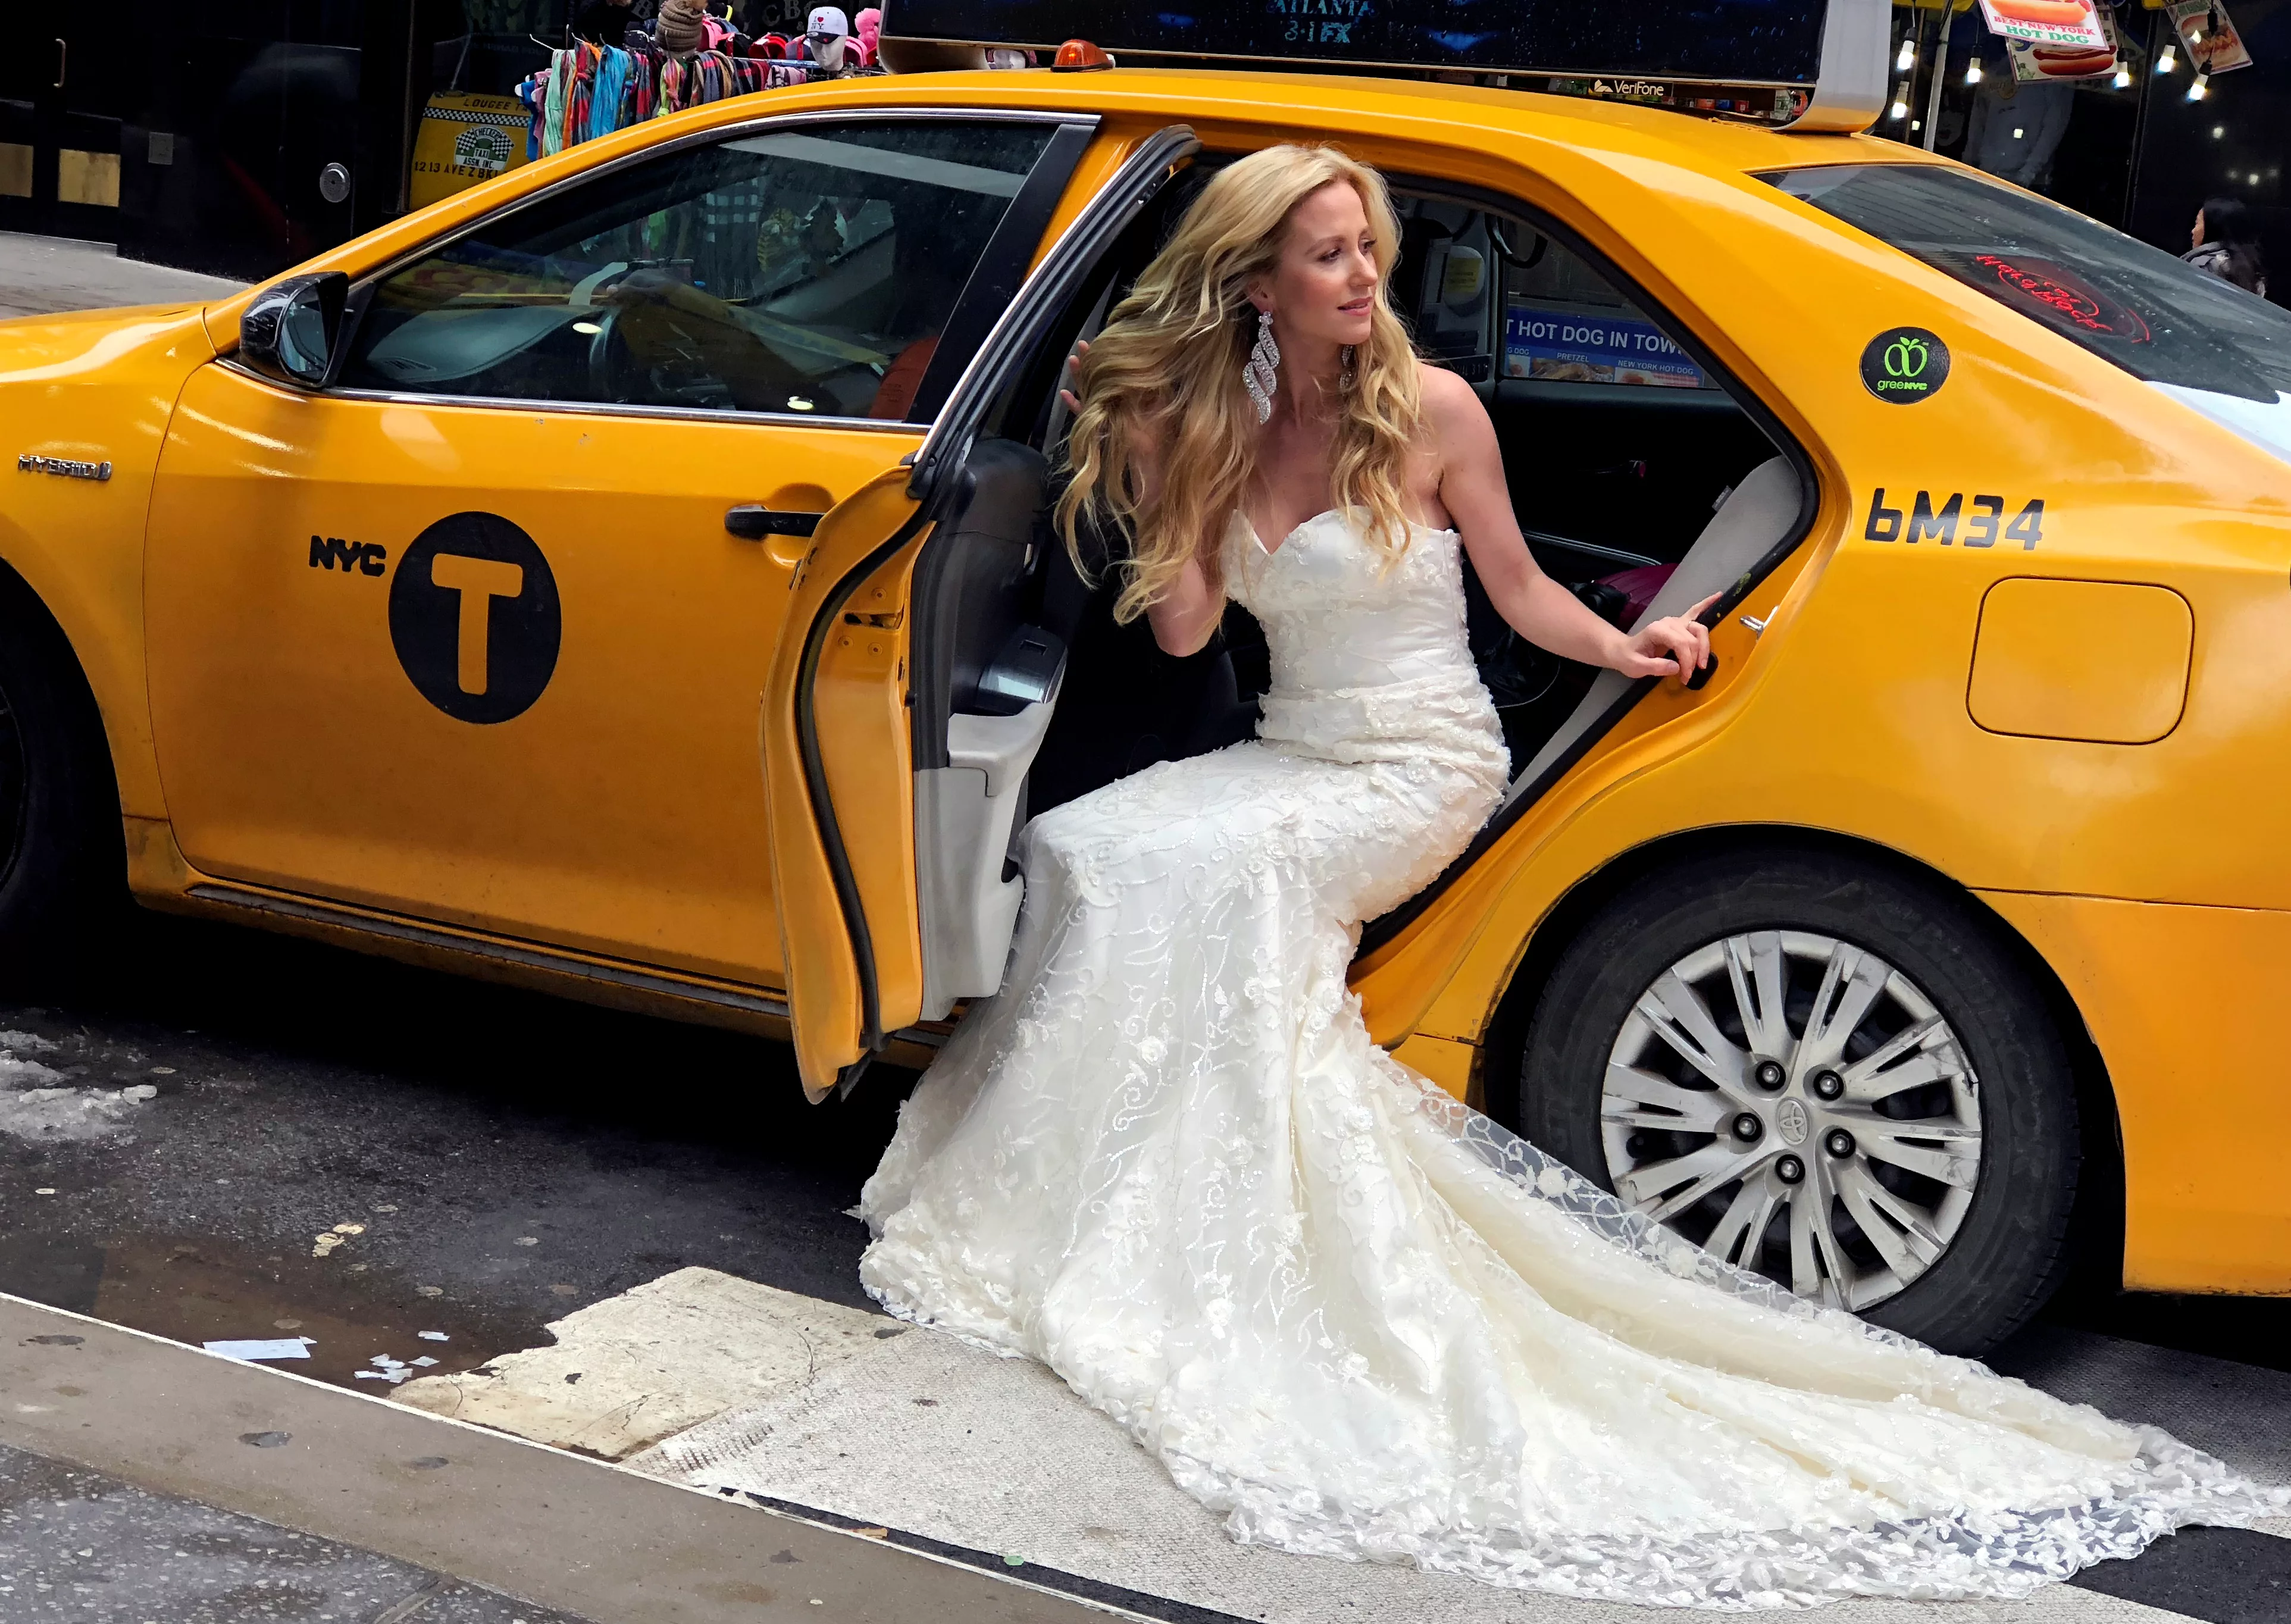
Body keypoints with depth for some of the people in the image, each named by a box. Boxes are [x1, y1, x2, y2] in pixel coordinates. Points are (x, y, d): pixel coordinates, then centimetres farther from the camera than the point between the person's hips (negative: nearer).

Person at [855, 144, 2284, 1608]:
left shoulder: (1431, 410, -4)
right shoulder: (1217, 428, 8)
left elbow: (1517, 585, 3)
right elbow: (1185, 627, 4)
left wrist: (1618, 644, -13)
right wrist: (1156, 474, -2)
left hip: (1419, 767, -5)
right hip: (1291, 757, 5)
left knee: (1200, 874, -28)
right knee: (1081, 851, -18)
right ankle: (1108, 1204, -10)